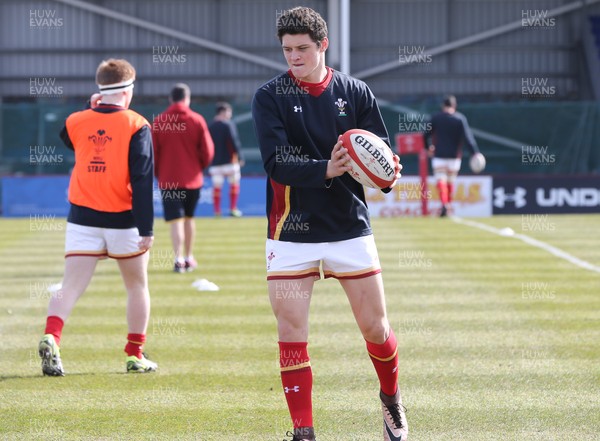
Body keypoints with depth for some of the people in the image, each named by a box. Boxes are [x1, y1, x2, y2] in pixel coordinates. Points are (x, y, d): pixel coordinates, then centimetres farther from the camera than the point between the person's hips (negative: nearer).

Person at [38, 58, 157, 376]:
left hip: (82, 219, 2)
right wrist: (146, 229, -13)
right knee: (137, 287, 16)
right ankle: (135, 355, 18)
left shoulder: (76, 122, 3)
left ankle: (51, 336, -29)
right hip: (123, 220, -2)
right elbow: (142, 180, -12)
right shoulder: (135, 126, -8)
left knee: (71, 287, -3)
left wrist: (92, 110, 25)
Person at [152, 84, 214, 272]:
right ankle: (189, 258, 24)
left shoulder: (159, 122, -4)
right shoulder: (197, 120, -3)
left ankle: (178, 259, -16)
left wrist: (157, 173, 13)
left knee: (175, 220, -4)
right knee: (189, 218, 17)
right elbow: (208, 151, -3)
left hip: (168, 179, -1)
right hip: (192, 179, 1)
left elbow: (152, 153, -3)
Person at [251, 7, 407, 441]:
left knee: (375, 327, 6)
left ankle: (391, 396, 34)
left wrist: (388, 170, -20)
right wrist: (326, 170, -30)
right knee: (291, 332, -4)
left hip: (350, 228, 1)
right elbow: (276, 162, -15)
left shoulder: (355, 92, 2)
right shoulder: (270, 97, -3)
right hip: (291, 233, -1)